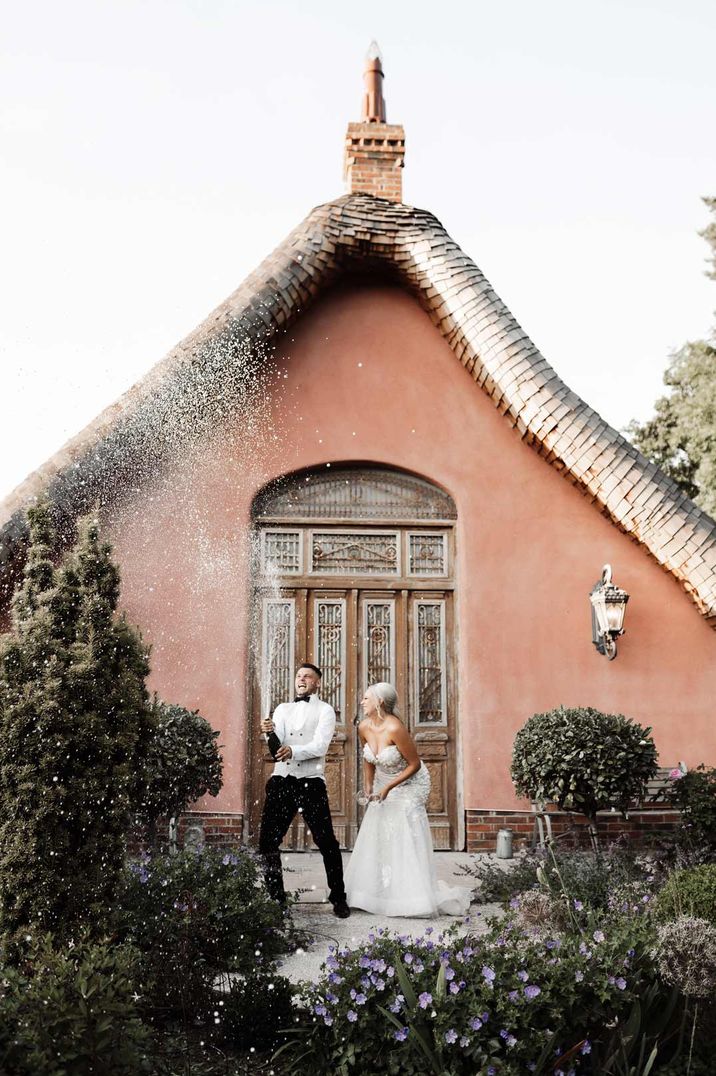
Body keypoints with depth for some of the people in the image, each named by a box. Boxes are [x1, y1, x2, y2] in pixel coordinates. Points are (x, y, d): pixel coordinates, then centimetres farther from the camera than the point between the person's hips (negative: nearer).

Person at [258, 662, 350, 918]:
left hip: (310, 782, -4)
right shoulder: (283, 709, 16)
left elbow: (320, 746, -10)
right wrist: (270, 733, -18)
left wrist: (294, 751, -28)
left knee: (327, 842, -3)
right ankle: (275, 897, 15)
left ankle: (338, 898, 9)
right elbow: (277, 748, 5)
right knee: (267, 841, 2)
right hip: (281, 780, 4)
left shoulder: (324, 710, 5)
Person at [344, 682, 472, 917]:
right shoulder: (364, 728, -9)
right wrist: (368, 786, -1)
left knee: (406, 840, -8)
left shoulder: (395, 729, -30)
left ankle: (413, 897, 0)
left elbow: (414, 764, -22)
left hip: (409, 784, -7)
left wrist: (389, 787, -23)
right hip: (383, 785, 7)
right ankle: (376, 894, 17)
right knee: (376, 838, 6)